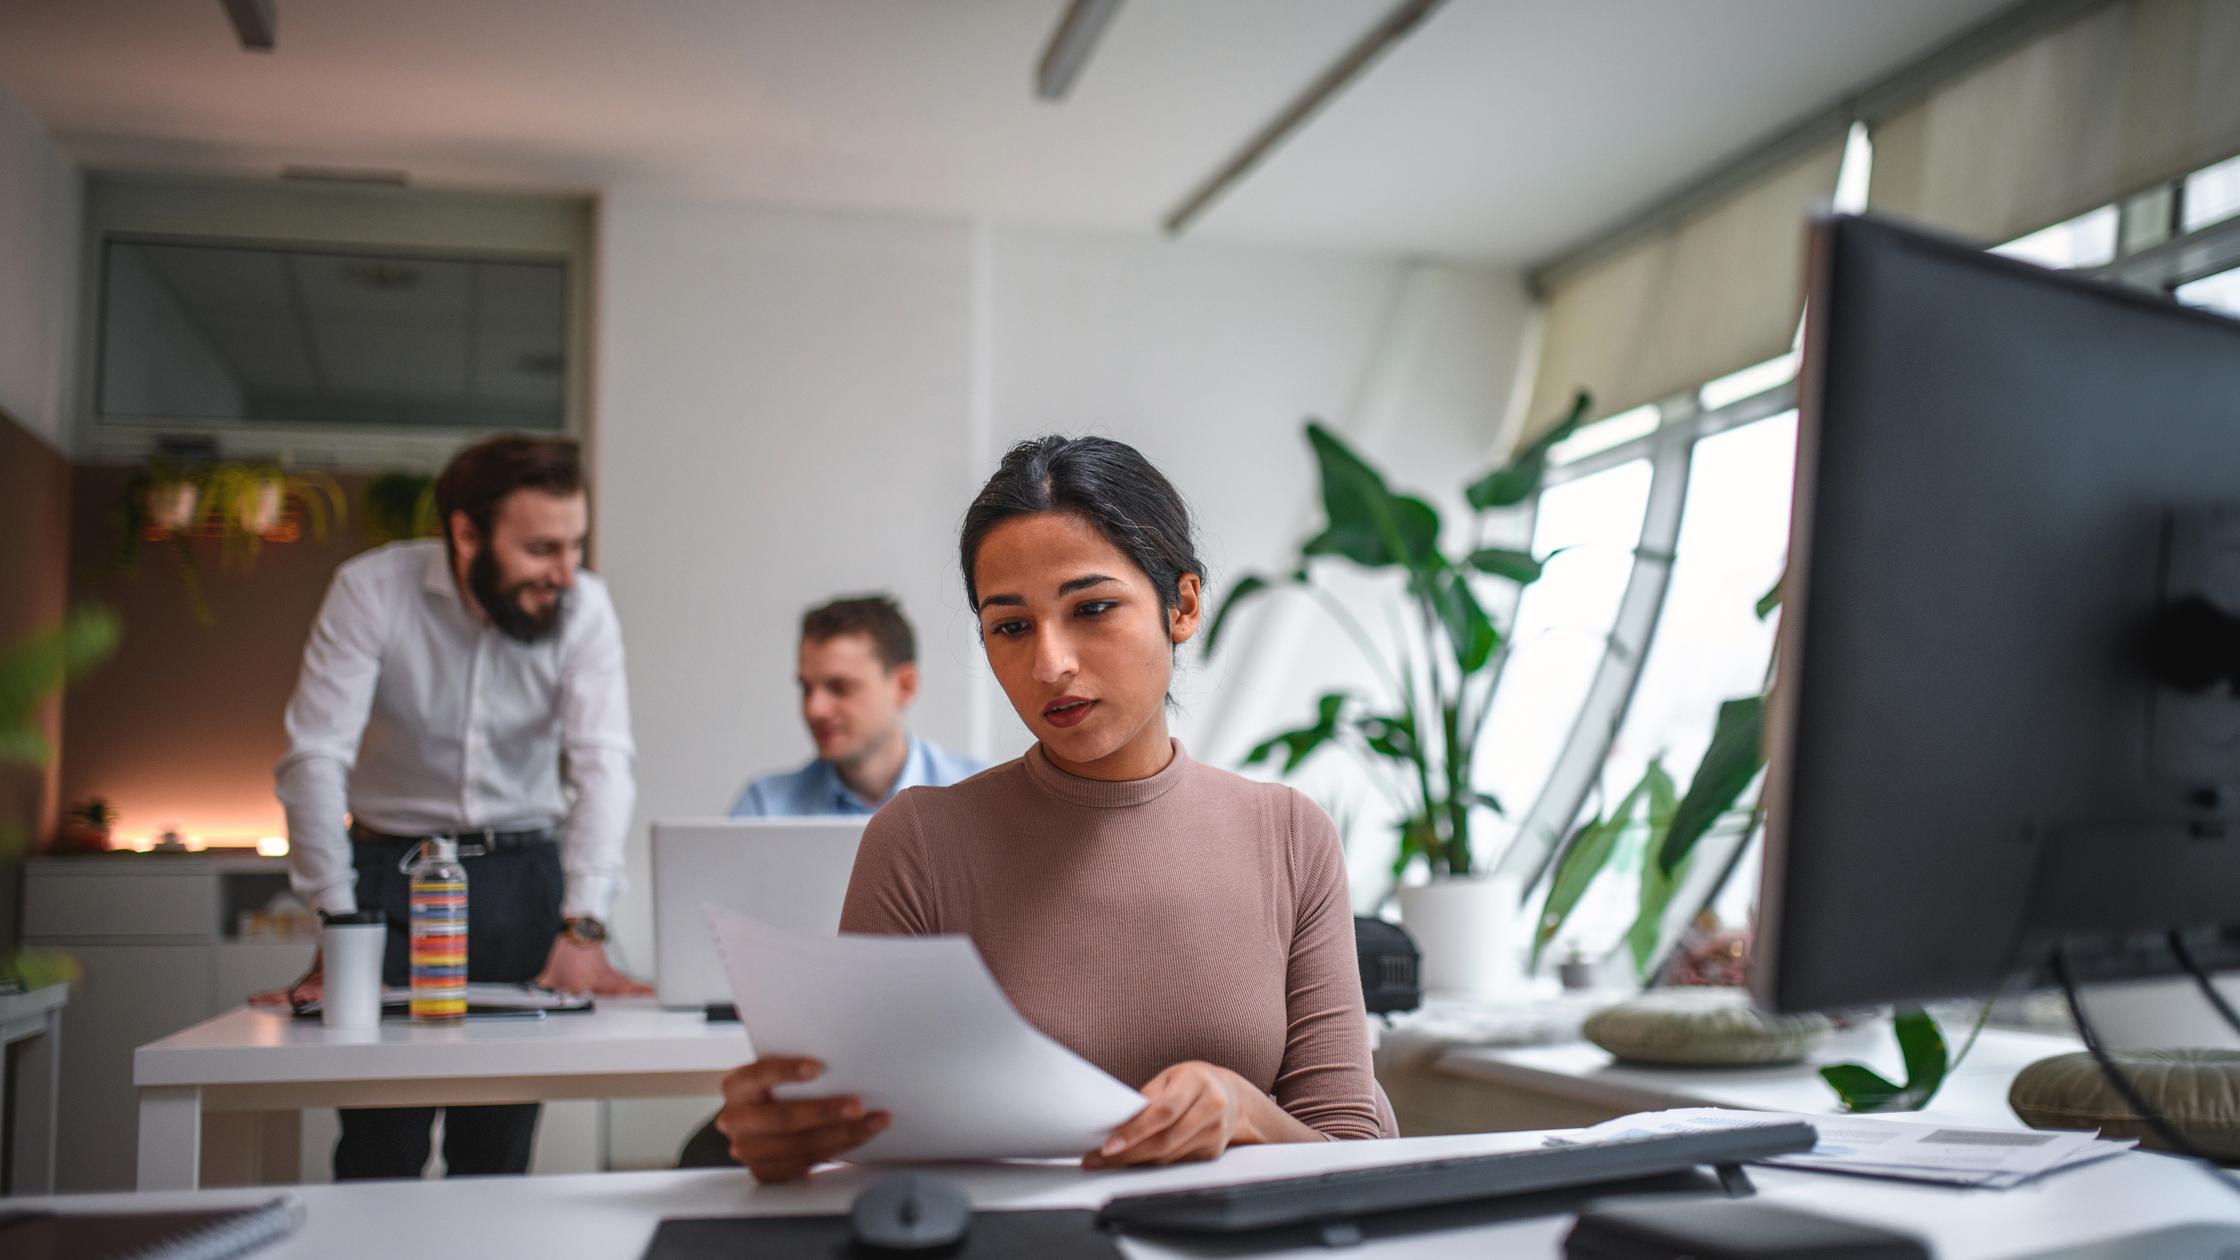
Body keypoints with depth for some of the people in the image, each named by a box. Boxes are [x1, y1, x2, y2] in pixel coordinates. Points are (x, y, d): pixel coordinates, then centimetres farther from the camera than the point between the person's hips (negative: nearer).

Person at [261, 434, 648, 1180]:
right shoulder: (371, 592, -12)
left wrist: (584, 929, -24)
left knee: (500, 1148, 3)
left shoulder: (584, 608, -8)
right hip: (392, 870, -1)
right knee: (379, 1147, -4)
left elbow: (602, 765, -14)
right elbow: (315, 756, -16)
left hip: (522, 873, 1)